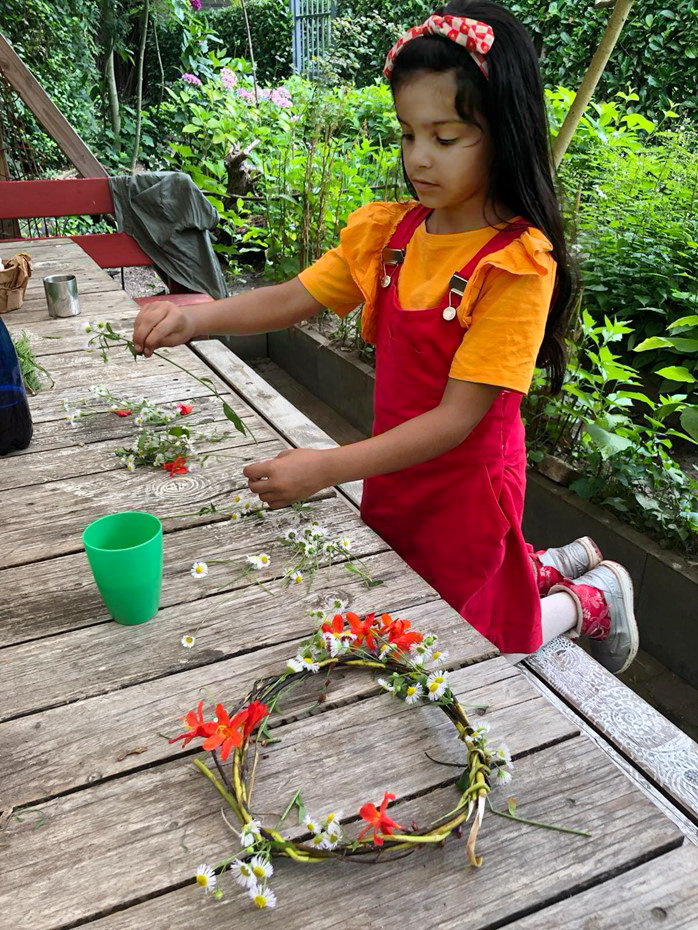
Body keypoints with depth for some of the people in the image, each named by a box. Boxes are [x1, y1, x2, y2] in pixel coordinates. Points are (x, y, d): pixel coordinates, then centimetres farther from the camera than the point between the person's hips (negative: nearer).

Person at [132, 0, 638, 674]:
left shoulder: (518, 264, -23)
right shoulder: (387, 232, -3)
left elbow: (457, 418, -26)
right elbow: (294, 299, -3)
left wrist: (328, 467, -33)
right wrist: (195, 317, -21)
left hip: (465, 484, -7)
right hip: (393, 471, 7)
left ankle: (590, 600, 32)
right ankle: (561, 563, 40)